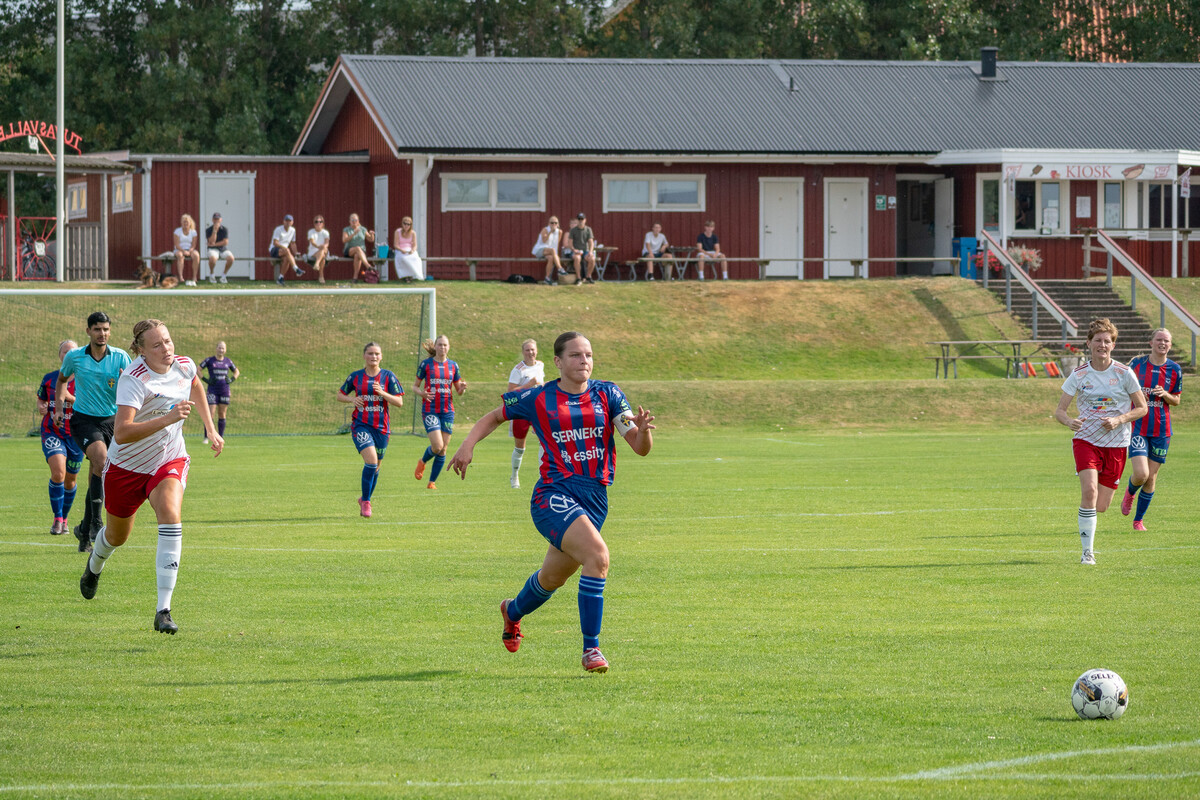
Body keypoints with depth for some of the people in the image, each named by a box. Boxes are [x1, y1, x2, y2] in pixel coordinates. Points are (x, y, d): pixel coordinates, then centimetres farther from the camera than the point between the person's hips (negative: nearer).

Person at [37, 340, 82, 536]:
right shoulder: (49, 378, 5)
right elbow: (40, 400, 19)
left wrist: (70, 397, -25)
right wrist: (41, 407, -3)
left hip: (75, 435, 0)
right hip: (52, 432, 0)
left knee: (70, 480, 9)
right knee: (58, 473, -21)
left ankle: (64, 519, 30)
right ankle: (57, 518, -10)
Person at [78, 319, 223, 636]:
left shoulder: (185, 366, -9)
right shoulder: (133, 379, -28)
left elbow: (196, 387, 19)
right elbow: (122, 433, -40)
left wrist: (211, 430, 20)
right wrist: (167, 419, -49)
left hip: (170, 461, 2)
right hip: (128, 465, -2)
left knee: (170, 516, -27)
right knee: (117, 535, 18)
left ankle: (163, 610, -29)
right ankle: (95, 565, 60)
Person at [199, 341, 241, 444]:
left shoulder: (227, 361, 9)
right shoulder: (209, 360, -1)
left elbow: (237, 372, 24)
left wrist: (231, 380, 6)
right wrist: (205, 379, -8)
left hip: (224, 390, 3)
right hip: (213, 390, -3)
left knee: (222, 415, 5)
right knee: (211, 413, -10)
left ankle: (221, 437, 11)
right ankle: (206, 437, -3)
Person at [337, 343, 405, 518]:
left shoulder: (388, 376, 1)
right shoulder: (356, 376, 3)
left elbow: (399, 402, -3)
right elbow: (340, 395, 14)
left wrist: (382, 393, -19)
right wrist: (352, 399, -8)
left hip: (381, 427, 2)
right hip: (361, 425, -2)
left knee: (376, 466, 11)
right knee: (371, 460, -21)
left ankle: (365, 499, 34)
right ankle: (366, 501, -9)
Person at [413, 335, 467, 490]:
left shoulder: (453, 366, 8)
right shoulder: (425, 364, -1)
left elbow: (459, 392, 14)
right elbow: (415, 386, 6)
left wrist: (462, 388, -10)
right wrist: (422, 393, -16)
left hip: (447, 411, 3)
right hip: (430, 410, -3)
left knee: (443, 449, 1)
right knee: (437, 446, -15)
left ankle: (432, 482, 13)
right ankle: (423, 462, 18)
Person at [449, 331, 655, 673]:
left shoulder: (607, 395, 5)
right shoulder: (538, 399, 1)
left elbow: (641, 448, 0)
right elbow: (494, 417, 17)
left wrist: (643, 429, -23)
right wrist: (468, 444, 1)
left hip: (595, 500, 5)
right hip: (554, 494, -5)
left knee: (553, 577, 20)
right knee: (598, 555, -28)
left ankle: (513, 611, 54)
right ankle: (591, 649, -22)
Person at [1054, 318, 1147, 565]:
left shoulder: (1124, 374, -4)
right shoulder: (1079, 375, -2)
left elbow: (1142, 408, 4)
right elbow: (1059, 410, 0)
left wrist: (1119, 420, -14)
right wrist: (1069, 421, -23)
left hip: (1116, 443, 1)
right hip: (1086, 440, -1)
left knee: (1101, 506, 2)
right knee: (1089, 491, -23)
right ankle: (1087, 551, -17)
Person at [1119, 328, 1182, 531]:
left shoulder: (1174, 370, 3)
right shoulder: (1137, 364, -1)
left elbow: (1176, 400, 11)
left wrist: (1164, 394, -10)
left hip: (1161, 430, 2)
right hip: (1138, 428, -2)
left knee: (1151, 479, 4)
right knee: (1141, 474, -17)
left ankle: (1138, 520, 21)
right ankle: (1130, 492, 19)